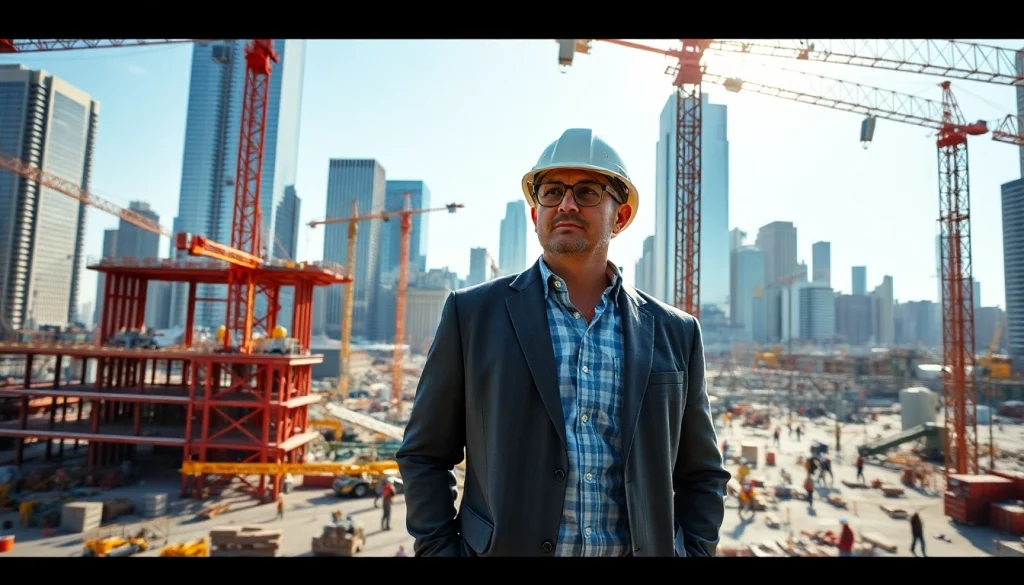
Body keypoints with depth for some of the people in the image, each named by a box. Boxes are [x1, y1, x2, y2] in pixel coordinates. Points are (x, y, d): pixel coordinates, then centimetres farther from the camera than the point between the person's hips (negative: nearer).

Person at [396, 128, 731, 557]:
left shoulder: (674, 333, 0)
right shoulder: (472, 313, -6)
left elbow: (702, 474, 8)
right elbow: (424, 455, -2)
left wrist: (692, 550, -3)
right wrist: (439, 549, -9)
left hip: (646, 547, 2)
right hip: (506, 546, -1)